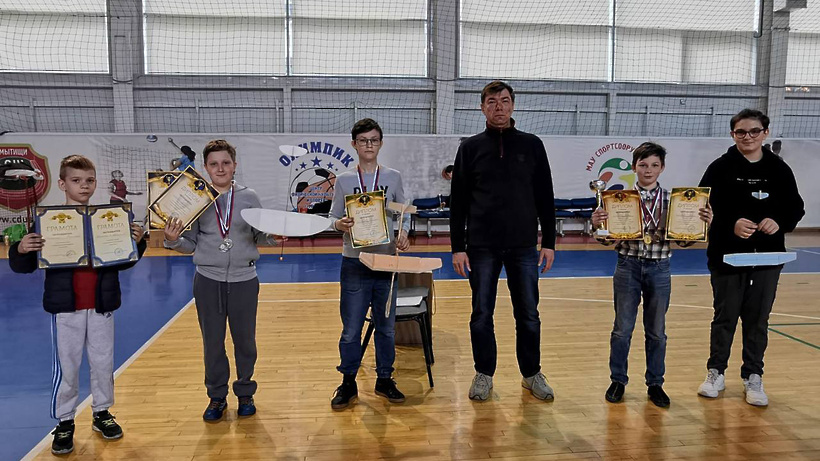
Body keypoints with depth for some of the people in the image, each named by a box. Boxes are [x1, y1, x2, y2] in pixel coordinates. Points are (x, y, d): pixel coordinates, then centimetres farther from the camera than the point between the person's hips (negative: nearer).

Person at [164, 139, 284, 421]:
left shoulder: (249, 197, 0)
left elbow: (260, 237, 4)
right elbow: (191, 244, 3)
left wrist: (275, 234, -16)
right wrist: (174, 240, -17)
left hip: (244, 280, 0)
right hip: (208, 280, 0)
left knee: (245, 340, 11)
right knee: (212, 342, 10)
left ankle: (245, 393, 30)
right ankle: (217, 396, 28)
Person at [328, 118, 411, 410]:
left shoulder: (393, 178, 5)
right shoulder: (344, 180, 2)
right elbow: (333, 217, 5)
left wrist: (403, 234, -10)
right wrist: (339, 224, -18)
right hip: (354, 263, -1)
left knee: (386, 325, 10)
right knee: (351, 328, 3)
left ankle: (384, 379, 26)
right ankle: (348, 383, 18)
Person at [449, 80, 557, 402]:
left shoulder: (532, 145, 6)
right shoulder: (471, 147, 3)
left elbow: (545, 197, 7)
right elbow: (457, 202, 2)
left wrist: (549, 242, 2)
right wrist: (457, 247, -3)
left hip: (524, 246, 1)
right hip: (482, 246, 0)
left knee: (528, 315, 8)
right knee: (481, 315, 7)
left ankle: (532, 374, 24)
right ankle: (484, 374, 23)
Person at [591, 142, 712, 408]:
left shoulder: (671, 200, 0)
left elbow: (683, 240, 1)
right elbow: (609, 239, -2)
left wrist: (702, 223, -14)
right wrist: (598, 225, -21)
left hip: (659, 269, 1)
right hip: (628, 267, -1)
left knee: (656, 331, 11)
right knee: (622, 329, 8)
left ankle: (655, 384, 25)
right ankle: (618, 381, 22)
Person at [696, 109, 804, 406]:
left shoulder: (779, 169, 4)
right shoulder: (720, 168, -4)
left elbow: (795, 208, 8)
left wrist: (780, 222, -14)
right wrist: (731, 225, -24)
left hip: (767, 259, 2)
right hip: (727, 257, -2)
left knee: (758, 319, 9)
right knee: (725, 317, 9)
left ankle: (753, 377, 23)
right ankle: (716, 373, 24)